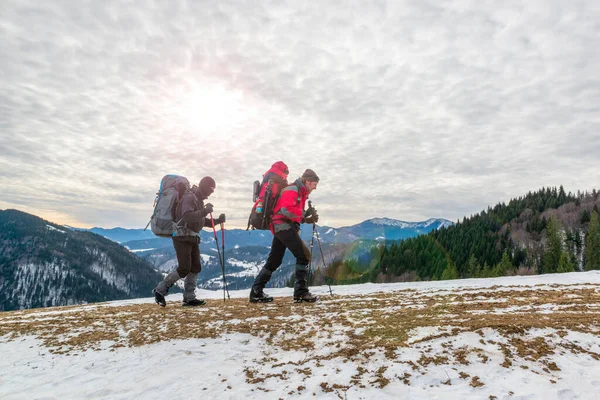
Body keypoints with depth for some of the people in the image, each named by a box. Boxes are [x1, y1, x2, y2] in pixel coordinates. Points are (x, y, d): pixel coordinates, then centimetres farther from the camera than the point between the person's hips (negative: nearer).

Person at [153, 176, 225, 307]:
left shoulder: (199, 200, 18)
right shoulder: (189, 197, -14)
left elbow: (202, 221, 21)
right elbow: (187, 216, -30)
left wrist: (217, 221, 8)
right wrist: (205, 211, -33)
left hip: (192, 238, 10)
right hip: (182, 237, -10)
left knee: (195, 267, 5)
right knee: (184, 268, -10)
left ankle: (189, 298, 10)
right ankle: (160, 290, 6)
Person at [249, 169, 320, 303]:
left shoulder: (300, 192, 23)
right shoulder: (292, 190, -8)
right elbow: (287, 209, -24)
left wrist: (308, 219, 9)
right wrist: (304, 213, -15)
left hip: (283, 228, 11)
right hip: (284, 226, -11)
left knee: (274, 261, 11)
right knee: (304, 255, -12)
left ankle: (256, 292, 15)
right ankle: (301, 292, -10)